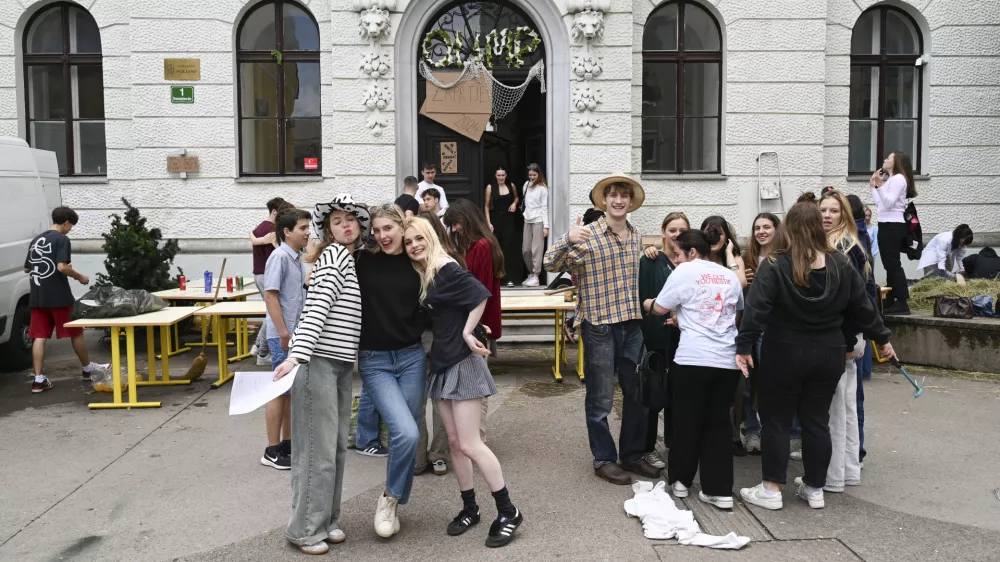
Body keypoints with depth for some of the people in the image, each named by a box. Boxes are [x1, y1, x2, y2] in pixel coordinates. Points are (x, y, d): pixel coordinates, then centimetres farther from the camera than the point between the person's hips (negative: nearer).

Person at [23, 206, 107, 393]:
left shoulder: (36, 240, 15)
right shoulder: (62, 239, -9)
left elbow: (27, 268, 20)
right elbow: (62, 267, -20)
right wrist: (80, 277, -5)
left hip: (37, 297, 7)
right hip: (58, 296, -7)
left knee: (39, 336, 3)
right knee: (75, 332, 9)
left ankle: (38, 380, 0)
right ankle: (88, 369, 23)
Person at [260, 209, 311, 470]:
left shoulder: (296, 259, 12)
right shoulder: (280, 257, -14)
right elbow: (270, 295, -19)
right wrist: (283, 333, -21)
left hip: (296, 334, 9)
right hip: (283, 336, -9)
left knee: (292, 390, 14)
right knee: (280, 390, -2)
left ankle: (287, 443, 24)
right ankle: (272, 450, 6)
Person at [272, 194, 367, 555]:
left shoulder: (355, 259, 19)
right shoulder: (335, 254, -8)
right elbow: (317, 308, -20)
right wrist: (296, 355, -28)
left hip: (342, 362, 9)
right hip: (318, 360, -9)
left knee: (337, 446, 13)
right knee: (318, 448, -3)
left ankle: (326, 520, 25)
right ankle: (305, 529, 9)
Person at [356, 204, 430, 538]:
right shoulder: (363, 262, -4)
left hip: (412, 357, 3)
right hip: (374, 360, -3)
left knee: (406, 434, 8)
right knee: (407, 433, -16)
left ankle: (392, 501, 30)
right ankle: (390, 498, 9)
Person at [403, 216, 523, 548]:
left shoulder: (447, 269, -15)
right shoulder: (422, 277, 10)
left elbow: (480, 296, -23)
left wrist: (467, 334, -19)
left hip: (462, 362, -9)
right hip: (442, 363, 9)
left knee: (469, 444, -7)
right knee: (454, 442, 12)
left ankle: (508, 512, 5)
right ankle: (469, 508, 25)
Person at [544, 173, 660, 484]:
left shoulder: (637, 236, 8)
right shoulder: (588, 235, -10)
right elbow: (551, 264, -17)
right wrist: (568, 239, -32)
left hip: (632, 325, 6)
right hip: (600, 326, -6)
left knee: (639, 394, 15)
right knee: (601, 399, 5)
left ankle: (632, 455, 31)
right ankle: (604, 459, 21)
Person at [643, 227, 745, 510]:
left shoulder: (685, 271, -2)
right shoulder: (731, 276, 14)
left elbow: (660, 308, 0)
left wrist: (646, 303, 23)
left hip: (693, 358, -4)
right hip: (727, 360, 5)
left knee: (686, 420, 10)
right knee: (718, 422, 11)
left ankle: (680, 480, 24)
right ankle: (720, 490, 10)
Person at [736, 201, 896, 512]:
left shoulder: (775, 265, -13)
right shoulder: (840, 263, 0)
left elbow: (756, 309, -19)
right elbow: (862, 306, 7)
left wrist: (744, 346, -17)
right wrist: (882, 339, 19)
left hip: (784, 355, -4)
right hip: (827, 355, 4)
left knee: (776, 421, 6)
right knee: (817, 420, 13)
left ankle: (771, 489, 11)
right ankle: (815, 488, 22)